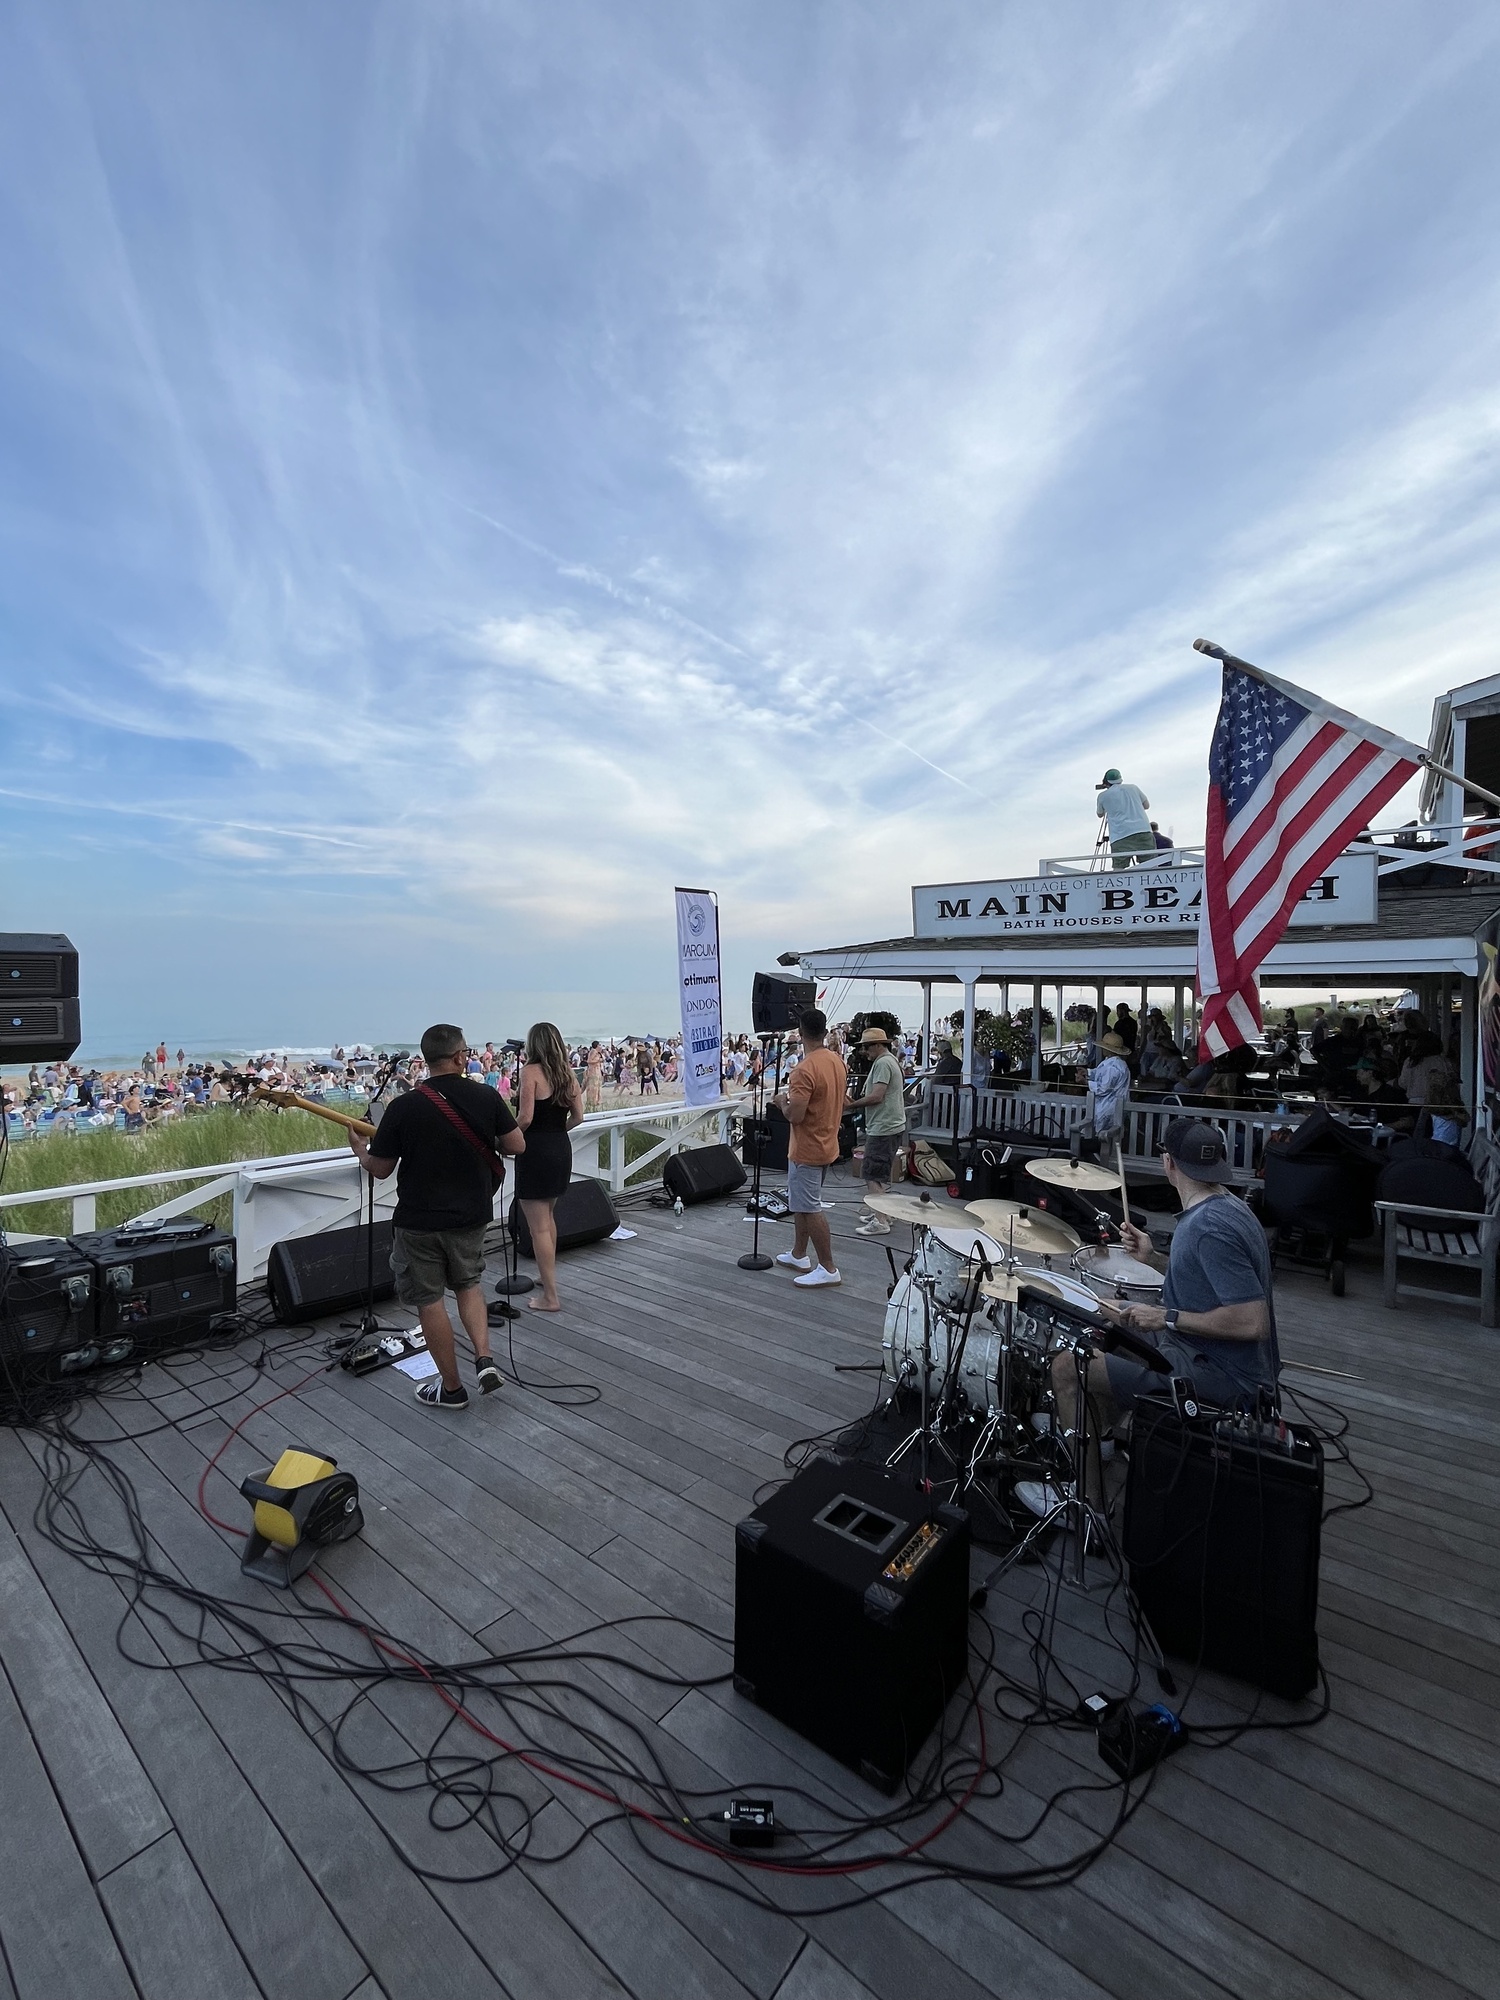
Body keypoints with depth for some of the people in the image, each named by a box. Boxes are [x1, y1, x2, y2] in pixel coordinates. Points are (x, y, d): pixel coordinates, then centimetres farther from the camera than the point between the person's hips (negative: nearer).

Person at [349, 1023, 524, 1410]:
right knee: (468, 1284, 25)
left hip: (419, 1220, -2)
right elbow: (517, 1146, -1)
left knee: (428, 1300, 13)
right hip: (471, 1216, 3)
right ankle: (484, 1359, 10)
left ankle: (452, 1388, 23)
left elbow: (380, 1170, -5)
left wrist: (360, 1150, 17)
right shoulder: (487, 1098, -10)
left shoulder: (403, 1107, -15)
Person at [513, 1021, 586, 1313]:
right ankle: (548, 1275, 38)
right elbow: (577, 1117, 7)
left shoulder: (531, 1071, -12)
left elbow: (525, 1117, -17)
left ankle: (550, 1297, 6)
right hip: (561, 1148, 7)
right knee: (548, 1217, 25)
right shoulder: (567, 1072, 7)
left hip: (536, 1150, -7)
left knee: (538, 1227, 1)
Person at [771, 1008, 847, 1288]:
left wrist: (782, 1101, -7)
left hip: (807, 1150, -9)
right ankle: (799, 1254, 32)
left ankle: (828, 1269, 7)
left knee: (810, 1209, 0)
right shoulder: (838, 1061, 3)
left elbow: (795, 1115, -28)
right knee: (800, 1202, 21)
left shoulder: (805, 1070, -25)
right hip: (826, 1144, 9)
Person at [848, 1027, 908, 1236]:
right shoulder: (890, 1060, 17)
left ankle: (880, 1222, -7)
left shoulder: (882, 1063, -15)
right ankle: (882, 1213, 27)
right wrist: (856, 1101, 6)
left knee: (873, 1175, -8)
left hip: (883, 1128, -11)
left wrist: (851, 1105, -12)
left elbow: (876, 1096, -23)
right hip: (890, 1126, 11)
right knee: (881, 1174, 19)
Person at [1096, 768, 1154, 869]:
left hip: (1120, 836, -2)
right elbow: (1146, 805, 32)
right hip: (1144, 831, 3)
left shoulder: (1103, 796, 13)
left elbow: (1100, 814, 30)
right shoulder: (1133, 788, 20)